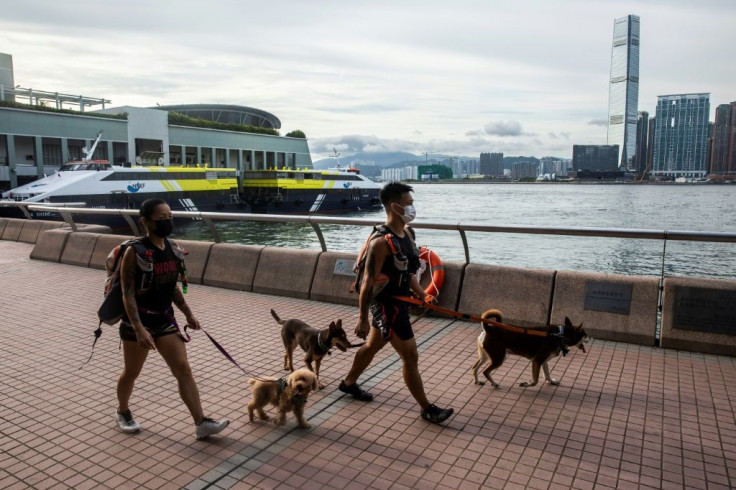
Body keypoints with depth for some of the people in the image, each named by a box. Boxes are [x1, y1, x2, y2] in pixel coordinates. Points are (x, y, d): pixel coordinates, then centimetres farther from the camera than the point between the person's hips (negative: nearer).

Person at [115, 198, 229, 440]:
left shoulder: (171, 248, 2)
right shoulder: (135, 251, -18)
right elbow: (128, 294, -19)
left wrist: (188, 313, 13)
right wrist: (139, 329, -26)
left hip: (165, 319, 5)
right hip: (138, 322, -5)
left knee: (183, 370, 0)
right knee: (131, 373, 14)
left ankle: (201, 423, 2)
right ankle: (123, 412, 42)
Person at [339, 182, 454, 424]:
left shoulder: (408, 232, 3)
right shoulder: (381, 242, -25)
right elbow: (368, 282, -21)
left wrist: (421, 293, 12)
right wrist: (363, 318, -17)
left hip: (399, 300, 9)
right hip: (386, 304, -9)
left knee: (372, 346, 25)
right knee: (410, 356, 0)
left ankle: (349, 383, 46)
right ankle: (427, 409, 15)